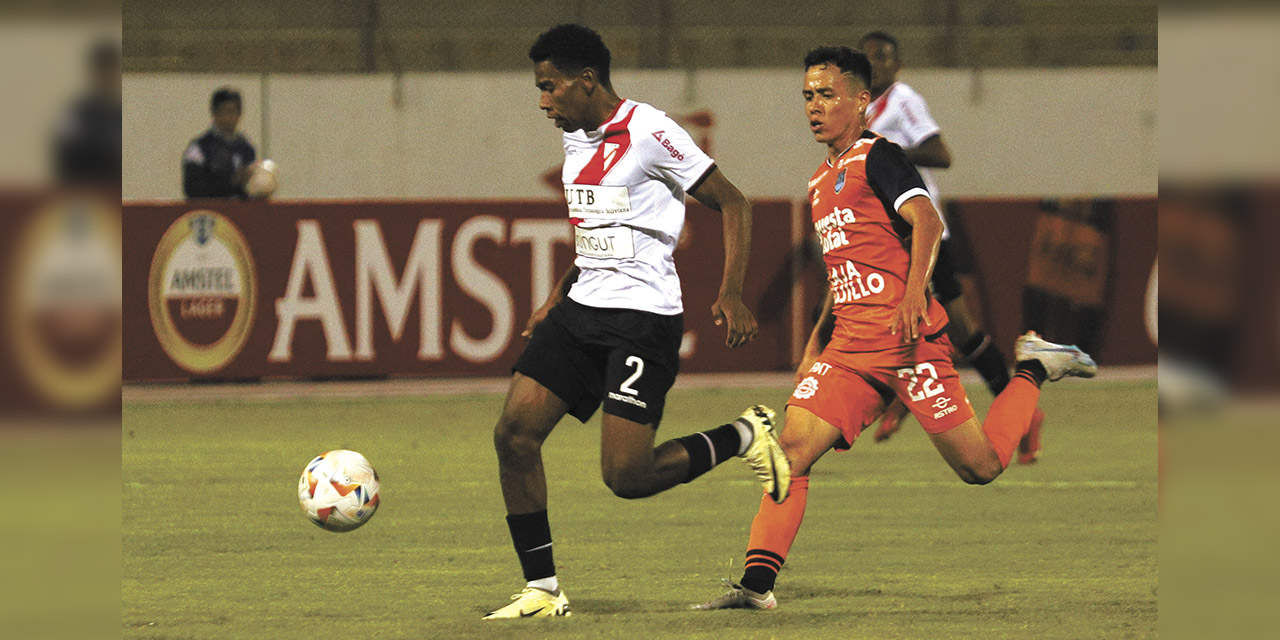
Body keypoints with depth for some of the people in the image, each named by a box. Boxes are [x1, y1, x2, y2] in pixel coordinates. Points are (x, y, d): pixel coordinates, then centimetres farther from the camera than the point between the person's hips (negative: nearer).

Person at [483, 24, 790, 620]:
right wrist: (556, 300, 24)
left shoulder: (649, 133, -12)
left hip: (643, 317, -8)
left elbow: (732, 203, -8)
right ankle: (542, 589, 1)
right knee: (513, 432, -6)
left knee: (626, 476, -14)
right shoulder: (576, 140, 13)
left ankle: (743, 437, 11)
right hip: (583, 307, 8)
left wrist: (731, 293, -17)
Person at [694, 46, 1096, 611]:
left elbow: (925, 221, -18)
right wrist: (815, 343, 27)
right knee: (791, 452, -11)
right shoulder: (822, 182, 23)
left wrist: (914, 294, -32)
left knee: (979, 468, -4)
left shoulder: (876, 156, -3)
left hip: (905, 336, -7)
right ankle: (758, 583, -16)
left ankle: (1032, 372, 19)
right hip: (848, 348, 7)